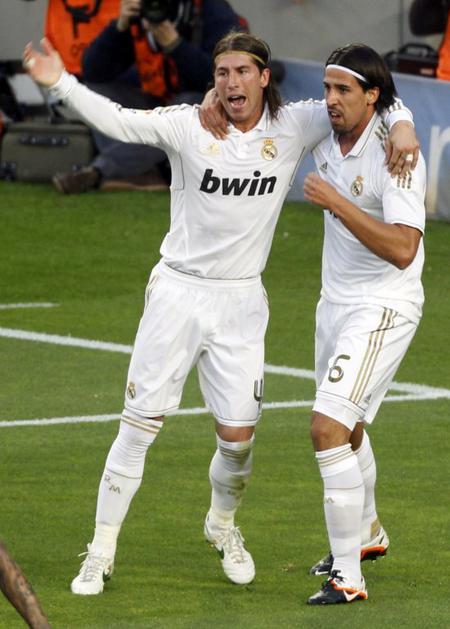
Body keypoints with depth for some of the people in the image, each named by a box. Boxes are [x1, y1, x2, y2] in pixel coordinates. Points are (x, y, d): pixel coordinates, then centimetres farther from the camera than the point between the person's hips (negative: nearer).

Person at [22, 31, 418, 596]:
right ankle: (101, 552, 8)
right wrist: (60, 82, -36)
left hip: (240, 301, 2)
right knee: (139, 425, -2)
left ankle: (222, 526, 35)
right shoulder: (189, 126, -9)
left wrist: (399, 124, -20)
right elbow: (119, 122, -21)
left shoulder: (293, 127, -3)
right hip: (178, 290, -2)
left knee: (238, 436, 3)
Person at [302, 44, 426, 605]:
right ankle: (367, 533, 50)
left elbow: (402, 248, -31)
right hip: (336, 301, 9)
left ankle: (348, 576, -17)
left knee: (328, 427, -20)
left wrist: (336, 202, -31)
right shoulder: (327, 139, 0)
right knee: (345, 428, 25)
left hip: (383, 310, -9)